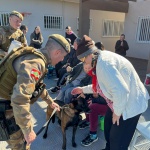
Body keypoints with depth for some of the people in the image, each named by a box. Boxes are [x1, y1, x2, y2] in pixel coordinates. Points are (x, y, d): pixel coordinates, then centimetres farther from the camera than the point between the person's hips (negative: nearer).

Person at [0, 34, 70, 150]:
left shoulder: (36, 57, 4)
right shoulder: (35, 62, -29)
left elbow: (37, 85, 19)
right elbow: (19, 98, -38)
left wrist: (50, 102, 25)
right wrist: (28, 130, -27)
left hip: (10, 104, 9)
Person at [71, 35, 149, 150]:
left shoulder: (103, 62, -32)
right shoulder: (101, 59, 2)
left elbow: (121, 91, -39)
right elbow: (102, 85, 14)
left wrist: (117, 112, -22)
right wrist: (83, 89, 19)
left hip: (131, 104, -10)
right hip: (121, 100, 10)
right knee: (108, 127, 25)